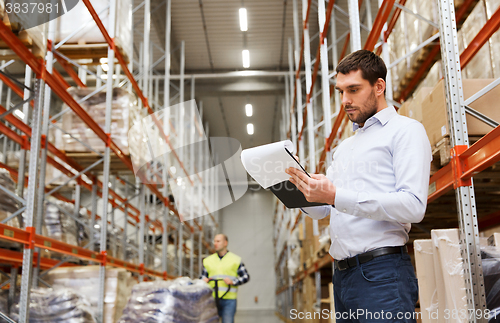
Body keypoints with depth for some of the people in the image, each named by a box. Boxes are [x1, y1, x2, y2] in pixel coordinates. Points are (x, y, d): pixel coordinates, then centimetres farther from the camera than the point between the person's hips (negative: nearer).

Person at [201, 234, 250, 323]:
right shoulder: (208, 260, 14)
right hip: (212, 299, 3)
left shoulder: (235, 260, 5)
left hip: (229, 300, -3)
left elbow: (246, 277, 4)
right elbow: (203, 276, 19)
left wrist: (233, 282, -11)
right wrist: (203, 280, -4)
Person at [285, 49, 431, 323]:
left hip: (381, 272, -7)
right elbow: (320, 210, 21)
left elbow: (413, 206, -16)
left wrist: (336, 196, -21)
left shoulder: (405, 130, -1)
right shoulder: (344, 147, 23)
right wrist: (305, 190, -2)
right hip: (342, 273, 7)